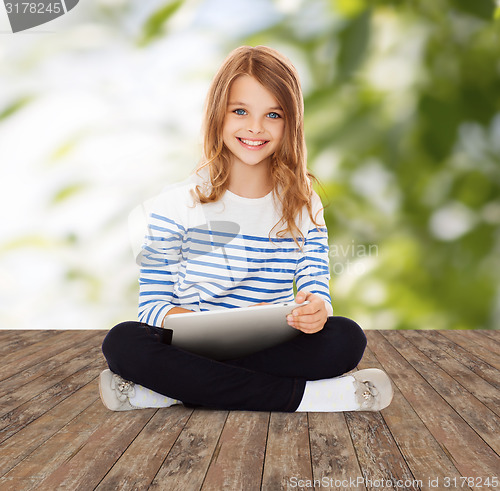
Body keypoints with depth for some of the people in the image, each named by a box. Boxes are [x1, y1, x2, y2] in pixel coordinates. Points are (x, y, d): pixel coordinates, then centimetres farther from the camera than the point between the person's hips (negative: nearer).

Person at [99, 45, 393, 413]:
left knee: (348, 338, -27)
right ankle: (301, 395, -28)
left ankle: (167, 391, -25)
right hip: (195, 346, -1)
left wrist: (316, 311, -24)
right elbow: (152, 305, -4)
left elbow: (317, 291, 2)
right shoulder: (176, 206, -2)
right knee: (123, 342, -30)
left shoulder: (304, 207, 5)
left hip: (274, 349, 2)